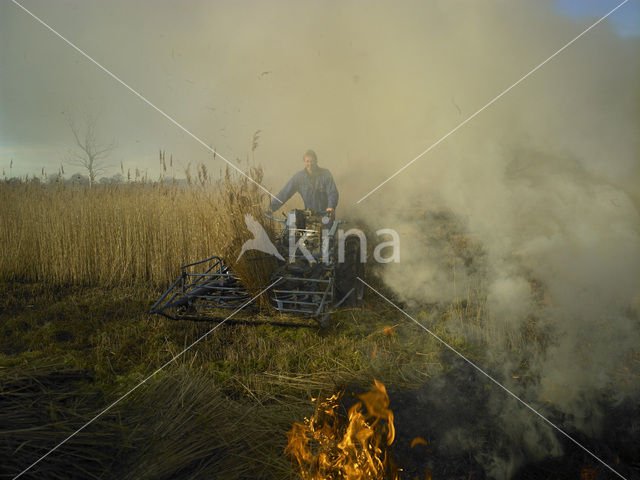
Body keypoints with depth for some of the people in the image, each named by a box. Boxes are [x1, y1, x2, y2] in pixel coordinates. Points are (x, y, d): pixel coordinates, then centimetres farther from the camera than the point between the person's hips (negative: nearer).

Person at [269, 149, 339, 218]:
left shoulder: (326, 174, -6)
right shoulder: (298, 176, -2)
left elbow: (332, 192, -14)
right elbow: (285, 193, -4)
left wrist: (331, 207, -35)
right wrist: (271, 207, -15)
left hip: (326, 213, -1)